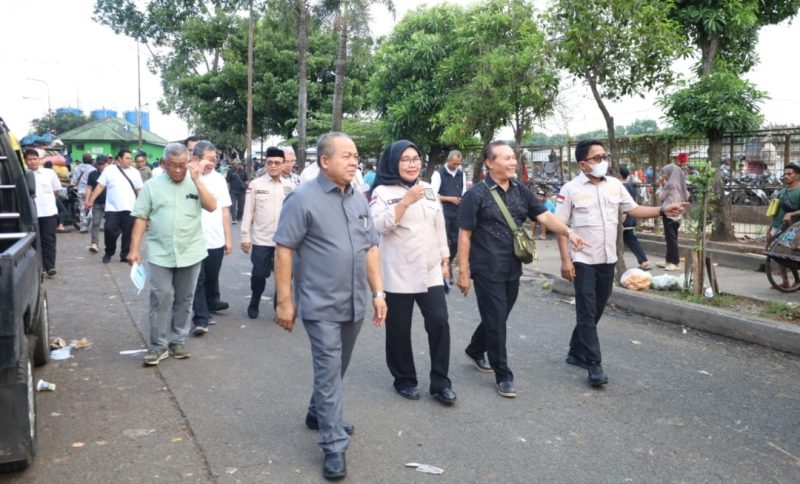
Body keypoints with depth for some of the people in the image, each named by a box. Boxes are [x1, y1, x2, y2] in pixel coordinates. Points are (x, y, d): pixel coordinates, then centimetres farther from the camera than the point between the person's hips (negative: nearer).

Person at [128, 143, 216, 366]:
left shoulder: (196, 184, 3)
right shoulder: (152, 186, 2)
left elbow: (212, 206, -11)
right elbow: (141, 218, 2)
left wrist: (196, 179, -15)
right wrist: (134, 249, -2)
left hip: (190, 253, 1)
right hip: (160, 254, -1)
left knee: (184, 299, 10)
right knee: (161, 299, -1)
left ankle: (177, 342, 23)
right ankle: (158, 345, 10)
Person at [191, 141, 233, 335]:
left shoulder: (219, 179, 5)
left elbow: (225, 210, 9)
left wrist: (228, 238, 8)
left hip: (216, 239, 4)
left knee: (212, 277, 17)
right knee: (198, 279, -1)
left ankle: (212, 303, 39)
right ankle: (201, 319, 3)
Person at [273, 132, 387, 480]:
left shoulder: (359, 200, 9)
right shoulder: (303, 198, -11)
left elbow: (371, 249, 13)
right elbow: (284, 250, -12)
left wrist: (378, 292, 7)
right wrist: (284, 300, -13)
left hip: (355, 305, 6)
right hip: (321, 306, -6)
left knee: (336, 370, 20)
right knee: (329, 373, -2)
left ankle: (319, 414, 41)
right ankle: (334, 445, 9)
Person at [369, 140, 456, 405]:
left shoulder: (429, 190, 13)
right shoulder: (382, 192, -5)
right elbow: (379, 225, -19)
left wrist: (445, 259, 16)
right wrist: (406, 201, -24)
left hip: (430, 271, 4)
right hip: (398, 274, -4)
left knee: (439, 324, -3)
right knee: (400, 330, 5)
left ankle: (440, 382, 10)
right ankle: (404, 380, 24)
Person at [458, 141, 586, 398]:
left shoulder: (521, 191, 5)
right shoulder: (476, 195, -11)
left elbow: (545, 216, -1)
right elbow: (465, 235, -10)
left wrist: (569, 232, -20)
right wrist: (463, 271, -12)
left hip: (512, 269, 6)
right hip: (487, 270, -6)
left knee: (498, 317, 19)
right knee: (495, 321, 0)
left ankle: (475, 350, 43)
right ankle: (503, 376, 13)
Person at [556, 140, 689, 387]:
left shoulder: (615, 185, 5)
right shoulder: (570, 189, -9)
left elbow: (633, 210, 11)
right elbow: (560, 226, -9)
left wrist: (663, 210, -2)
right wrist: (565, 260, -15)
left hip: (607, 260, 6)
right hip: (583, 260, -5)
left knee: (595, 311, 14)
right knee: (586, 313, -3)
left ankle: (577, 353, 29)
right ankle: (594, 365, 0)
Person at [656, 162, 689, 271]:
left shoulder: (670, 185, -15)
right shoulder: (679, 184, 10)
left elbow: (661, 197, -7)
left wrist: (661, 185, 6)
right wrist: (664, 185, 15)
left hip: (669, 214, -9)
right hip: (676, 214, 9)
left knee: (670, 238, -6)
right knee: (671, 238, 13)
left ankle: (675, 263, -5)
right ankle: (669, 260, 20)